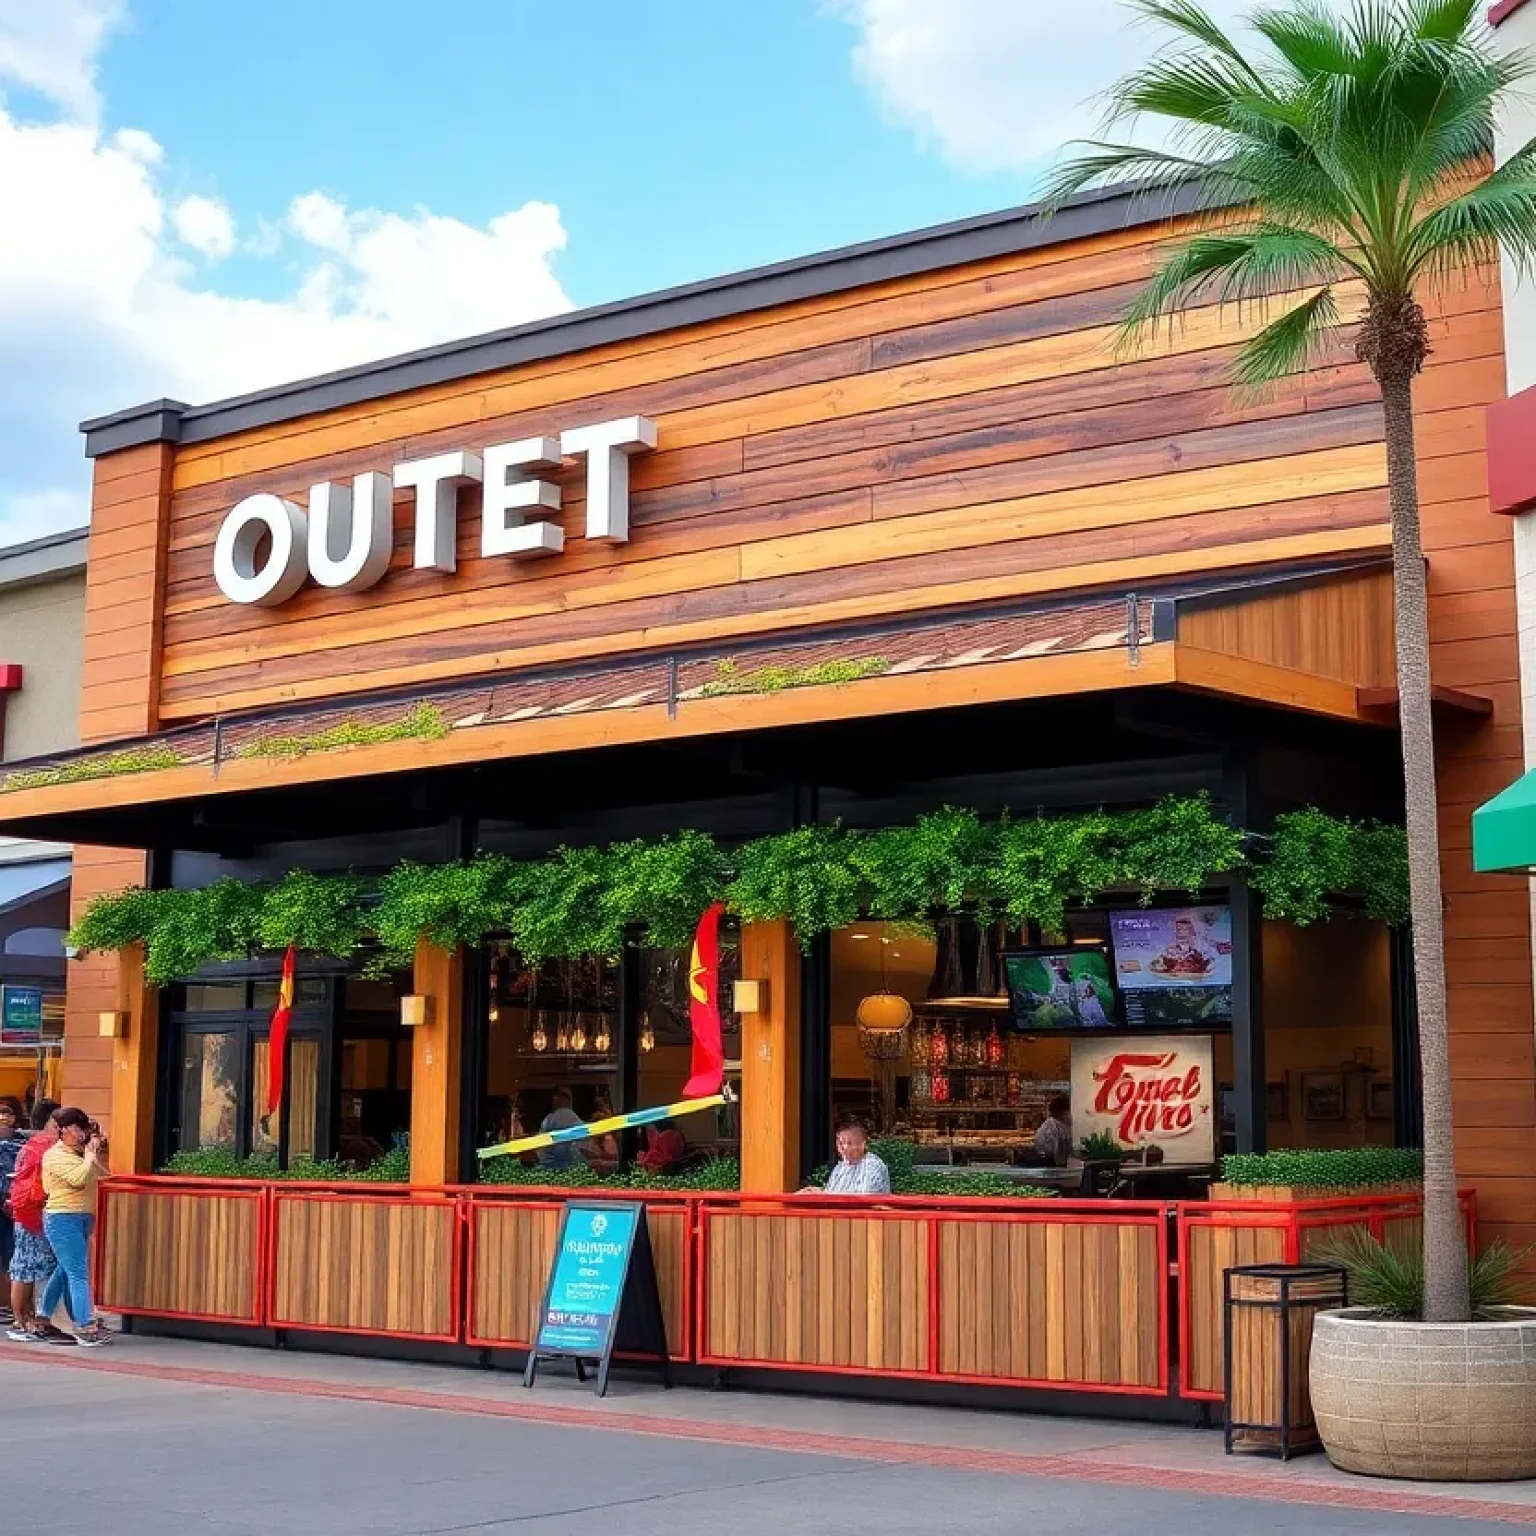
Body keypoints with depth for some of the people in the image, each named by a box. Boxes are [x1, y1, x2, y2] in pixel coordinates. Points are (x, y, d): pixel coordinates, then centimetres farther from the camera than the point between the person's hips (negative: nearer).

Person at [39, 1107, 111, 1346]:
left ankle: (42, 1318, 27)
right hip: (63, 1220, -9)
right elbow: (79, 1178, -24)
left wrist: (98, 1150, 8)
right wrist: (90, 1154, -11)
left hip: (82, 1219, 9)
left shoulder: (80, 1153, 14)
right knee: (79, 1274, -11)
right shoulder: (55, 1155, -10)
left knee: (64, 1271, 15)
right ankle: (86, 1328, -13)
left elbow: (103, 1172, 19)